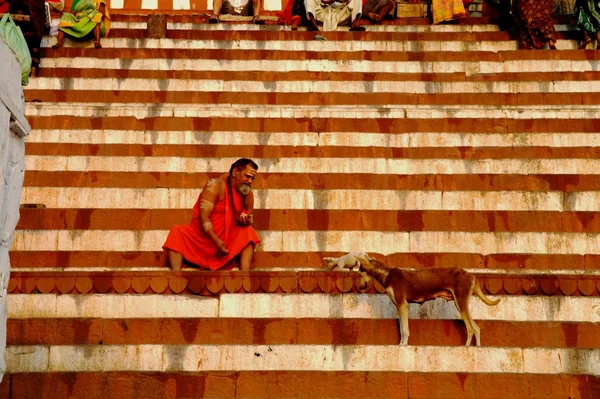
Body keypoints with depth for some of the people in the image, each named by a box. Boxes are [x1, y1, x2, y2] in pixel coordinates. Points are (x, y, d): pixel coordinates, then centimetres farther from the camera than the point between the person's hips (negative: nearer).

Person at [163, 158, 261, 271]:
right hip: (202, 236, -3)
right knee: (176, 232, -27)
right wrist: (216, 241, -30)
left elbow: (249, 219, 10)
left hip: (228, 240, 3)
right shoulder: (216, 185, -10)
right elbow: (203, 216, -19)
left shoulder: (248, 195, 4)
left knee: (248, 232, -22)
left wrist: (246, 221, -18)